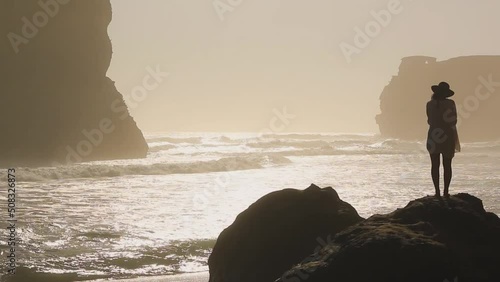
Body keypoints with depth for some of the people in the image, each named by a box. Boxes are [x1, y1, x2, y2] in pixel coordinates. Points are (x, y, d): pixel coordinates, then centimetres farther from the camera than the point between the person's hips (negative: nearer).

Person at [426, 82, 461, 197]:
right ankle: (446, 191, 2)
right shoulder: (450, 103, -8)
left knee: (435, 165, 5)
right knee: (447, 165, 6)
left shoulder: (430, 104, -3)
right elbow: (454, 121, -5)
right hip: (448, 136, -1)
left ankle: (437, 191, 2)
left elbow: (429, 121, 6)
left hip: (433, 136, 1)